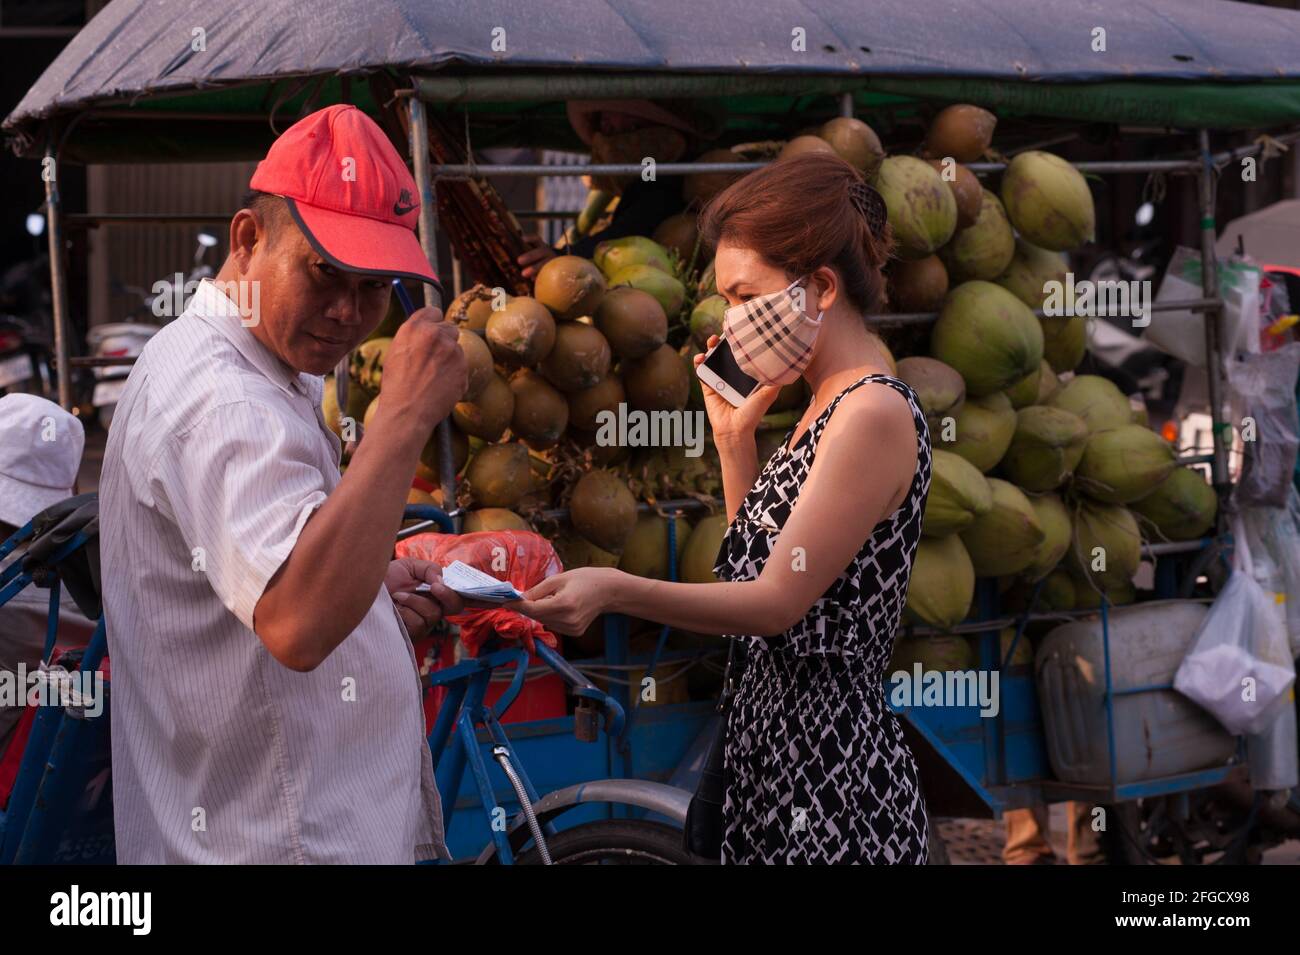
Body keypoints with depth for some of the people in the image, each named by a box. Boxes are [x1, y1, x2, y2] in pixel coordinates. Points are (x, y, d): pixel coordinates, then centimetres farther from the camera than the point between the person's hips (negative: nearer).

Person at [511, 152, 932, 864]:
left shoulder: (877, 415, -16)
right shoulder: (825, 412, 14)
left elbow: (779, 600, -20)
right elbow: (753, 565, 18)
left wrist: (617, 590, -31)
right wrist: (734, 437, 10)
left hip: (831, 767, -9)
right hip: (772, 749, 9)